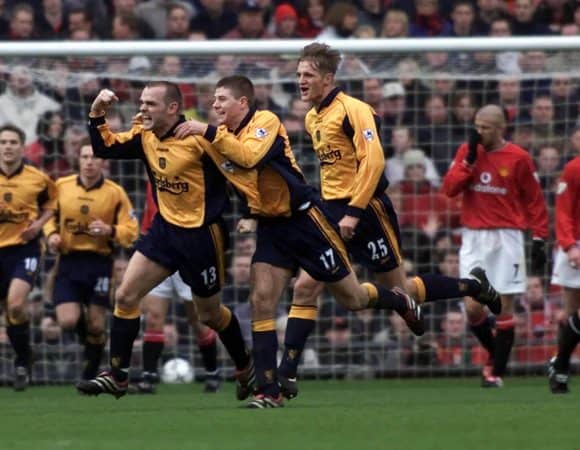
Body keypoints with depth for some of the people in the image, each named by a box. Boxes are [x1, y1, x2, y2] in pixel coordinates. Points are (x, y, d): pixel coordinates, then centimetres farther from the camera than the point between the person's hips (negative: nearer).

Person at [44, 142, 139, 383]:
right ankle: (89, 338, 26)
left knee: (96, 326, 0)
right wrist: (51, 234, -2)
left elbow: (131, 232, -3)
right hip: (68, 261, 1)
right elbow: (50, 216, 17)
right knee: (68, 322, -11)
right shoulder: (61, 186, 2)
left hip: (99, 262, -1)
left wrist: (109, 230, -21)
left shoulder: (115, 193, -4)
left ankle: (90, 376, 20)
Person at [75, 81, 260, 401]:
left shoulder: (197, 138, -22)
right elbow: (105, 149, 9)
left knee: (209, 314, 9)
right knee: (125, 297, -4)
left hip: (201, 234, -6)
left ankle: (245, 368, 35)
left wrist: (256, 209, -20)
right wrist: (97, 116, -6)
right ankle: (117, 377, 2)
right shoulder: (144, 137, 0)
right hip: (165, 228, 6)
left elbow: (239, 170, -19)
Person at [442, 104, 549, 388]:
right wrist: (470, 159, -12)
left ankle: (497, 371, 5)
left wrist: (539, 240, -3)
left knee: (504, 308, -3)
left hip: (506, 238, -2)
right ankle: (495, 354, 22)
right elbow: (449, 188, -4)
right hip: (474, 238, 2)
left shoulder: (518, 158, -3)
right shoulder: (467, 151, 6)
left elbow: (534, 201, 1)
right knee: (473, 308, -4)